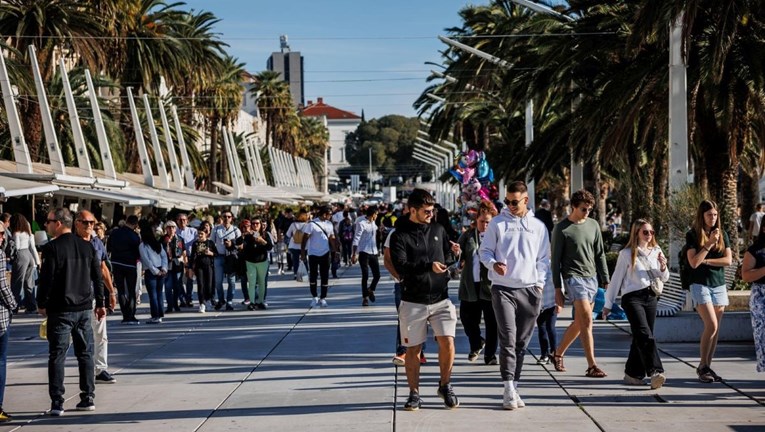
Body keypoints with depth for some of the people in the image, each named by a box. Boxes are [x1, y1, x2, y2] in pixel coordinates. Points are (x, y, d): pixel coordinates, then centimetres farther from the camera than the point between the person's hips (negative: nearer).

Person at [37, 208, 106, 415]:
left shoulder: (52, 248, -12)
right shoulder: (87, 247, 6)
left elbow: (46, 279, -13)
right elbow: (98, 277, 9)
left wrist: (41, 303, 0)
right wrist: (100, 303, 16)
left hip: (60, 310, -5)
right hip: (84, 309, 5)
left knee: (57, 355, -1)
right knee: (85, 353, 12)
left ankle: (57, 402, -3)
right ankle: (88, 398, 14)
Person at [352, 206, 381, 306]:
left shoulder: (374, 224, 13)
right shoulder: (362, 224, -9)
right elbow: (356, 239, -13)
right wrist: (354, 254, -18)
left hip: (373, 253, 6)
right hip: (364, 253, -6)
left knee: (377, 275, 3)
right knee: (365, 276, -5)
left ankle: (370, 290, 30)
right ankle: (365, 297, 4)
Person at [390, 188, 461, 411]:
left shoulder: (438, 230, 9)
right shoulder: (400, 236, -5)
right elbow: (401, 266, -16)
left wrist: (451, 252, -4)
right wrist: (428, 266, -25)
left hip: (440, 299, 3)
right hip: (413, 301, -2)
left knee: (447, 341, -9)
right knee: (412, 349, 4)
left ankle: (445, 385, 12)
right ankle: (414, 394, 17)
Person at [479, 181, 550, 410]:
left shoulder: (538, 226, 11)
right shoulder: (497, 223, 5)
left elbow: (544, 258, 15)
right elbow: (484, 251, 6)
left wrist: (540, 283, 4)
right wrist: (493, 264, -14)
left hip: (530, 290, 3)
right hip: (503, 288, -3)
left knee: (522, 342, 6)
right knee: (508, 339, -12)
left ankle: (514, 387, 14)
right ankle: (509, 389, -13)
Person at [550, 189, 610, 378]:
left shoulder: (593, 225, 10)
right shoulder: (561, 229, -5)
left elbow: (600, 255, 15)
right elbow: (555, 260, -4)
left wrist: (606, 282, 10)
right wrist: (557, 288, -6)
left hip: (592, 278, 6)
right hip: (573, 277, -6)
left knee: (579, 322, 11)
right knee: (587, 319, -17)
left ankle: (558, 353, 32)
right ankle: (592, 366, -18)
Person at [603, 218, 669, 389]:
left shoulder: (656, 251, 12)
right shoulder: (627, 254, -2)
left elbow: (664, 279, 17)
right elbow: (616, 279, 2)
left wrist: (663, 267, -5)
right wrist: (608, 304, 5)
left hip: (651, 298, 5)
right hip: (632, 298, -5)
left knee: (640, 337, 6)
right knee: (645, 336, -17)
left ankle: (633, 374, 16)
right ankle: (655, 372, -25)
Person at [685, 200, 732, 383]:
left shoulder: (722, 234, 9)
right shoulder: (692, 235, -2)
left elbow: (728, 260, 0)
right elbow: (693, 262, -12)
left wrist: (705, 261, -8)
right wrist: (709, 243, -16)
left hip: (719, 285, 4)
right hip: (700, 284, -4)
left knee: (715, 329, 2)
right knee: (711, 325, -16)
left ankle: (707, 367, 8)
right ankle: (702, 366, -5)